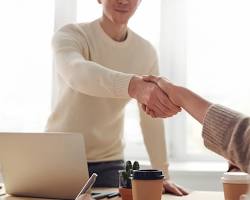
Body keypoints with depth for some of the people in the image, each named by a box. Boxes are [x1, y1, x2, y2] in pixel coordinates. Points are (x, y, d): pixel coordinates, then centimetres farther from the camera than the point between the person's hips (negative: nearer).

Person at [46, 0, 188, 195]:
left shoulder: (146, 52, -1)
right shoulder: (70, 35, -14)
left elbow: (152, 119, 1)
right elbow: (77, 73, -38)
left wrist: (162, 174, -5)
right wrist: (134, 85, -54)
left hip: (109, 163, 3)